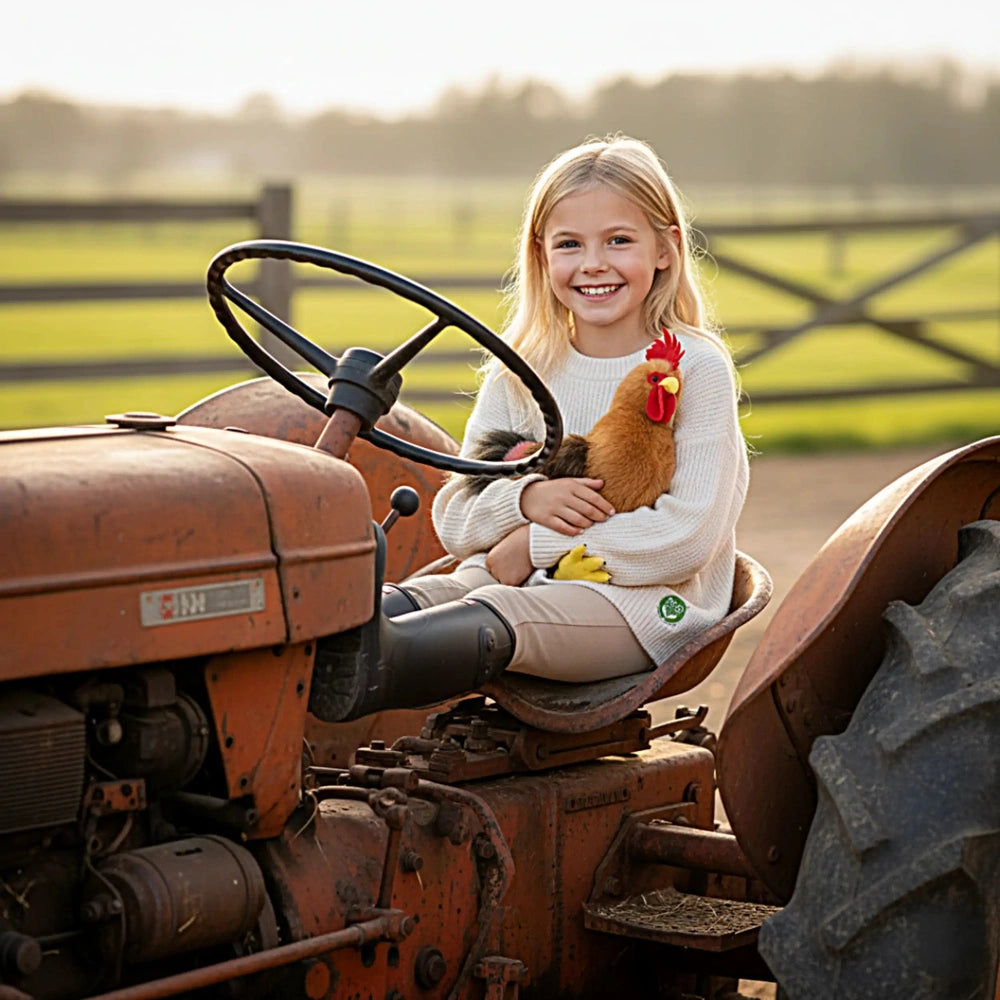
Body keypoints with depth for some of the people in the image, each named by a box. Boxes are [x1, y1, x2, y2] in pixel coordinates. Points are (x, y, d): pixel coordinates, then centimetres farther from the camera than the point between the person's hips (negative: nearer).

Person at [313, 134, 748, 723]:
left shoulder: (696, 369, -2)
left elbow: (688, 536, -13)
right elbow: (453, 516, 9)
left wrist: (536, 545, -12)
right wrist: (526, 499, -15)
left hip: (648, 600, -6)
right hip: (529, 582, 6)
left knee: (493, 620, -35)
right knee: (417, 600, -25)